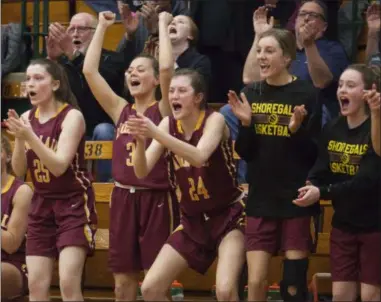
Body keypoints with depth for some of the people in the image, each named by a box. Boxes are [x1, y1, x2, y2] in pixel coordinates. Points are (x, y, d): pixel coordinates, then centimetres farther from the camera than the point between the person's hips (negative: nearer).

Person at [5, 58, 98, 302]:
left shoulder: (72, 116, -13)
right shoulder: (27, 118, 4)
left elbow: (59, 166, -22)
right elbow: (19, 171, 3)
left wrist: (30, 137, -29)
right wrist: (19, 139, -14)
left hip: (74, 204, -6)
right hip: (41, 205, 6)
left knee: (68, 282, -15)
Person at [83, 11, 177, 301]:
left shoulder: (163, 110, -2)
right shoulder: (121, 110, 10)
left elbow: (167, 67, -18)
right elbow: (89, 70, 5)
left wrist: (163, 24, -9)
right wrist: (102, 27, 7)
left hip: (156, 199, -4)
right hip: (123, 198, 5)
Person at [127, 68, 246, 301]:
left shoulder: (214, 120, -15)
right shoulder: (169, 125, -2)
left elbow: (199, 156, -35)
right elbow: (142, 172, -11)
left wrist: (156, 133, -42)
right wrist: (141, 140, -30)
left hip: (228, 216, -5)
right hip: (193, 221, 5)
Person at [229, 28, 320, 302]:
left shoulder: (308, 95, -8)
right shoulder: (251, 93, 4)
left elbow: (317, 153, -7)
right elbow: (244, 153, 5)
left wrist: (297, 130, -23)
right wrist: (246, 123, -11)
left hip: (298, 201, -3)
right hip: (261, 200, 3)